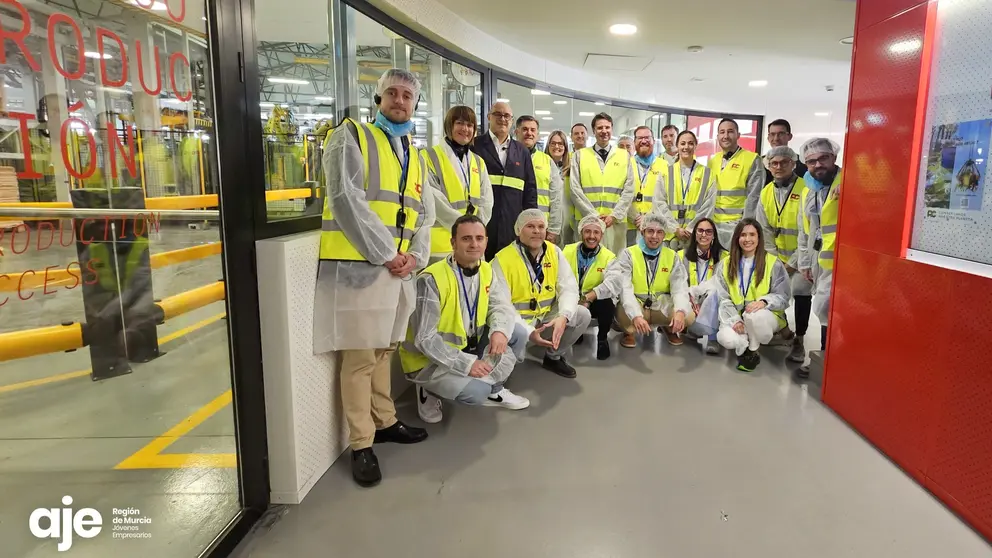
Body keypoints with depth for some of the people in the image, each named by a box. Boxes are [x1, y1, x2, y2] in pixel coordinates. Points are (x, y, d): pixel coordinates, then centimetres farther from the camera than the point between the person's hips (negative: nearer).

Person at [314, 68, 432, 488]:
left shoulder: (415, 156, 19)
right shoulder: (351, 137, -1)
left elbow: (425, 214, 15)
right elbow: (346, 200, -14)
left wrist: (415, 255, -3)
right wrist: (386, 253, -16)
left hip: (400, 266, 7)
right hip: (358, 264, -6)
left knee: (383, 349, 17)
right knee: (360, 356, -3)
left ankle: (384, 422, 31)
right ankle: (361, 445, 9)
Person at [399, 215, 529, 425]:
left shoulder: (486, 270, -1)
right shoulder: (431, 279, -25)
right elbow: (425, 339, -26)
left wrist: (500, 330, -28)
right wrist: (466, 364, -29)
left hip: (467, 349, 7)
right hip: (429, 360, -7)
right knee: (477, 390, -25)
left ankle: (494, 390, 13)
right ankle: (429, 392, 3)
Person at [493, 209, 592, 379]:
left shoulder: (555, 252, -1)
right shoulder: (503, 259, -16)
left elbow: (569, 288, -6)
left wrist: (563, 317, -27)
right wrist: (528, 331, -30)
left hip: (547, 316, 6)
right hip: (517, 320, -5)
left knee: (582, 315, -13)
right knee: (517, 333, -38)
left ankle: (553, 357, 11)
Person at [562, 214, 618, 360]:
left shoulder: (609, 257, -7)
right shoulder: (567, 251, -2)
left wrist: (588, 298, -39)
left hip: (594, 303, -1)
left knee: (608, 304, -32)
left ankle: (602, 338, 0)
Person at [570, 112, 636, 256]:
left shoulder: (625, 156, 11)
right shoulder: (580, 155, 8)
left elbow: (629, 191, 5)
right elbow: (575, 190, 0)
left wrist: (614, 215, -8)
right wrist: (593, 215, -9)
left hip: (616, 221, 1)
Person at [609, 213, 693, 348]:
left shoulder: (672, 256, 3)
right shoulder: (629, 254, -8)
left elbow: (680, 288, -7)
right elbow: (624, 289, -20)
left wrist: (680, 311, -30)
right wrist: (636, 316, -37)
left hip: (663, 307, 3)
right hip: (636, 308, -3)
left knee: (688, 316, -25)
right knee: (622, 312, -37)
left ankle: (669, 328, 14)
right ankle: (629, 331, 3)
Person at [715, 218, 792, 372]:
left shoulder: (773, 263, -2)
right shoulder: (725, 265, 5)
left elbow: (783, 296, -4)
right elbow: (723, 299, 0)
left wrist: (764, 301, -26)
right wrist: (734, 320, -16)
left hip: (767, 315, -1)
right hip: (736, 317, 1)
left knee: (753, 316, -39)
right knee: (725, 338, -33)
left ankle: (752, 351, -9)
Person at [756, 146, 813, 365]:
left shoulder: (805, 191, -16)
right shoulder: (766, 193, 1)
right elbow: (764, 231, 3)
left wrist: (792, 264, -17)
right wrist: (775, 260, -4)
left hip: (801, 257, -5)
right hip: (776, 257, 5)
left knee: (800, 290, -18)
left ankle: (799, 340, -1)